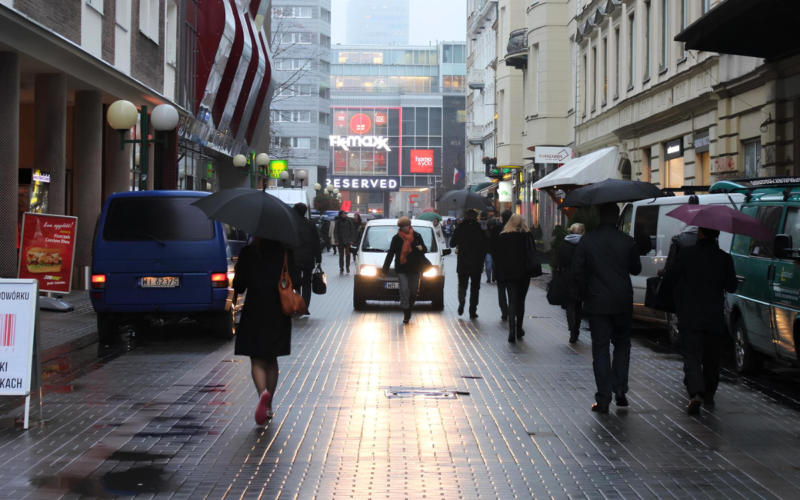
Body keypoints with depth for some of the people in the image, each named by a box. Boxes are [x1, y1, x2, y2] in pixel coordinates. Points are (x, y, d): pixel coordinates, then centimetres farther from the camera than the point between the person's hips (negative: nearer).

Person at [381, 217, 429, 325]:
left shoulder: (417, 236, 5)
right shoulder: (396, 238, 2)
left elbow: (425, 250, 14)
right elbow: (390, 254, 5)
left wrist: (422, 249, -13)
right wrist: (384, 270, 2)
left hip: (414, 269, 2)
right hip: (401, 269, -2)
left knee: (413, 292, 7)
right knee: (404, 290, -14)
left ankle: (408, 312, 25)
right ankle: (406, 315, -15)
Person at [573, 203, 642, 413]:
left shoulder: (587, 241, -5)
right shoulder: (627, 241, -3)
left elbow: (577, 270, -5)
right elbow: (636, 269, 8)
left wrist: (586, 293, 7)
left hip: (597, 303, -1)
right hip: (623, 303, 1)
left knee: (600, 349, 4)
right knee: (622, 343, 19)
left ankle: (603, 399, 1)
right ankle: (620, 388, 8)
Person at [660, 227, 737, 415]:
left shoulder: (687, 253, -8)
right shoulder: (724, 258, 0)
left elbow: (668, 281, -5)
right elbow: (732, 287, 9)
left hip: (690, 317, -3)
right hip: (715, 318, 3)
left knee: (692, 356, -5)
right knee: (711, 357, 16)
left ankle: (696, 393, -25)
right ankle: (709, 396, 27)